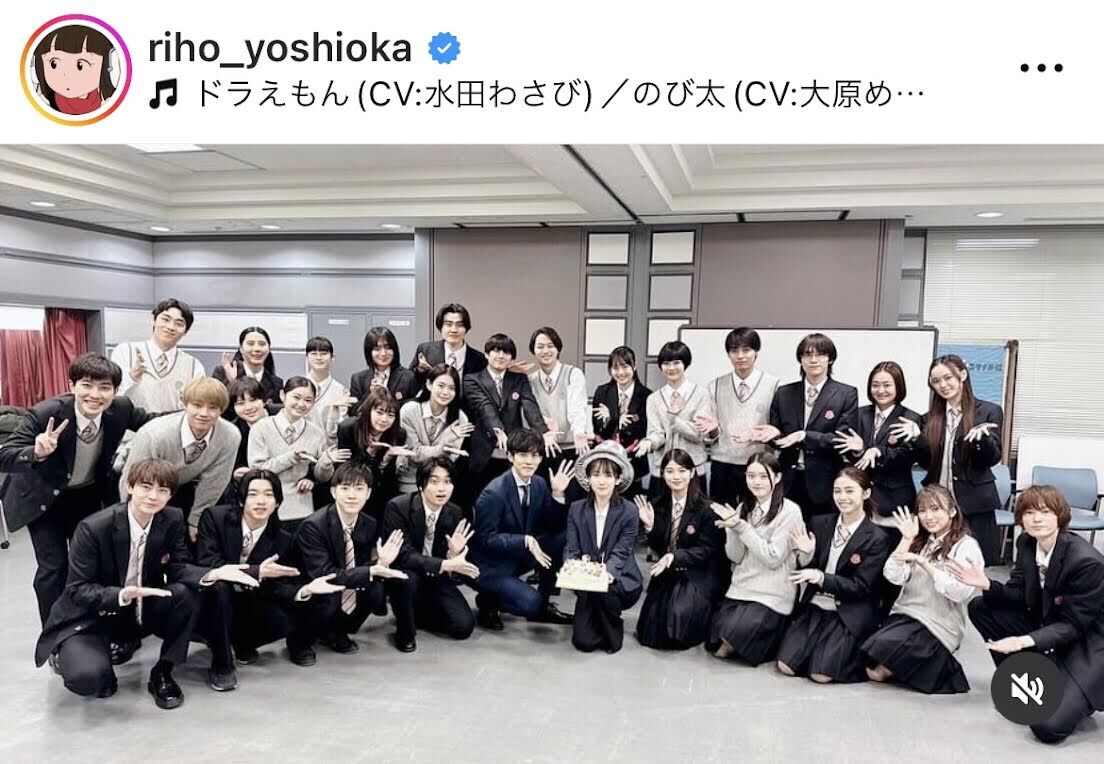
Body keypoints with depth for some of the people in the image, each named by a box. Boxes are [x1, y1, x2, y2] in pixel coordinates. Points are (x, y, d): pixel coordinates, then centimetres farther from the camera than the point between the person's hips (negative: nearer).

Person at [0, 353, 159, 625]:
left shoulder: (121, 409, -22)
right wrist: (37, 453, -51)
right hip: (44, 497, -3)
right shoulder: (45, 414, -32)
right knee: (54, 566, -6)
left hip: (89, 494, 4)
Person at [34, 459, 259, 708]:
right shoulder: (93, 528, -23)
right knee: (88, 677, -30)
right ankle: (69, 655, 10)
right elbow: (77, 590, -19)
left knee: (185, 593, -24)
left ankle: (162, 673, -5)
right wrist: (120, 595, -40)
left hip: (140, 611, 4)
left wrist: (211, 574, -28)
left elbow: (176, 567, -5)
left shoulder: (173, 520, -10)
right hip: (90, 617, -4)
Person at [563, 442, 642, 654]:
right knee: (583, 642, -10)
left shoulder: (628, 511, -9)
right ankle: (599, 618, 25)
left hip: (621, 582, -2)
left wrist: (607, 573, -34)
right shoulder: (576, 509, 0)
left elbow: (620, 553, -13)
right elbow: (571, 549, -4)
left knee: (602, 589, -35)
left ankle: (613, 633, -5)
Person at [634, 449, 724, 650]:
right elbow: (658, 548, 5)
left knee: (680, 616, -25)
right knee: (649, 629, -7)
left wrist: (675, 556, -27)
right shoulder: (659, 504, 2)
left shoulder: (706, 508, -14)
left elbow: (707, 550, -13)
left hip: (698, 575, -4)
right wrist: (650, 526, -14)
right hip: (667, 573, 4)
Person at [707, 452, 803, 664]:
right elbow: (735, 557, 4)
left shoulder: (789, 511, -10)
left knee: (737, 633, -24)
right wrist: (731, 527, -14)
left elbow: (773, 558, -15)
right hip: (740, 589, 5)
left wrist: (741, 527, -18)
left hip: (771, 595, -5)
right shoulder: (744, 508, 9)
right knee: (715, 643, -9)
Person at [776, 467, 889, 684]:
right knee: (786, 666, -9)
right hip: (815, 607, 4)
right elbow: (808, 572, 7)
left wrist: (821, 577, -25)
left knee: (821, 674, -16)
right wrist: (806, 555, -16)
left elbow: (860, 587, -12)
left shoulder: (876, 539, -10)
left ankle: (852, 653, 14)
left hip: (849, 616, -4)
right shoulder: (820, 524, 1)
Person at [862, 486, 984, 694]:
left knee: (882, 646, -27)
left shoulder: (966, 546, -3)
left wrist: (923, 562, -19)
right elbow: (893, 577, 2)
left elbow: (959, 592, -17)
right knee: (867, 652, -17)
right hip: (904, 614, 6)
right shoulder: (919, 542, 15)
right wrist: (907, 539, -3)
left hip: (936, 625, -6)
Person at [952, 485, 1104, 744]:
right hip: (1046, 626, 7)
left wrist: (1026, 641, -35)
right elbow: (1021, 596, 2)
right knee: (980, 607, -5)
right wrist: (986, 585, -17)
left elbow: (1073, 626, -22)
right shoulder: (1026, 543, -6)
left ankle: (1077, 695, 12)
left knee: (1048, 726, -22)